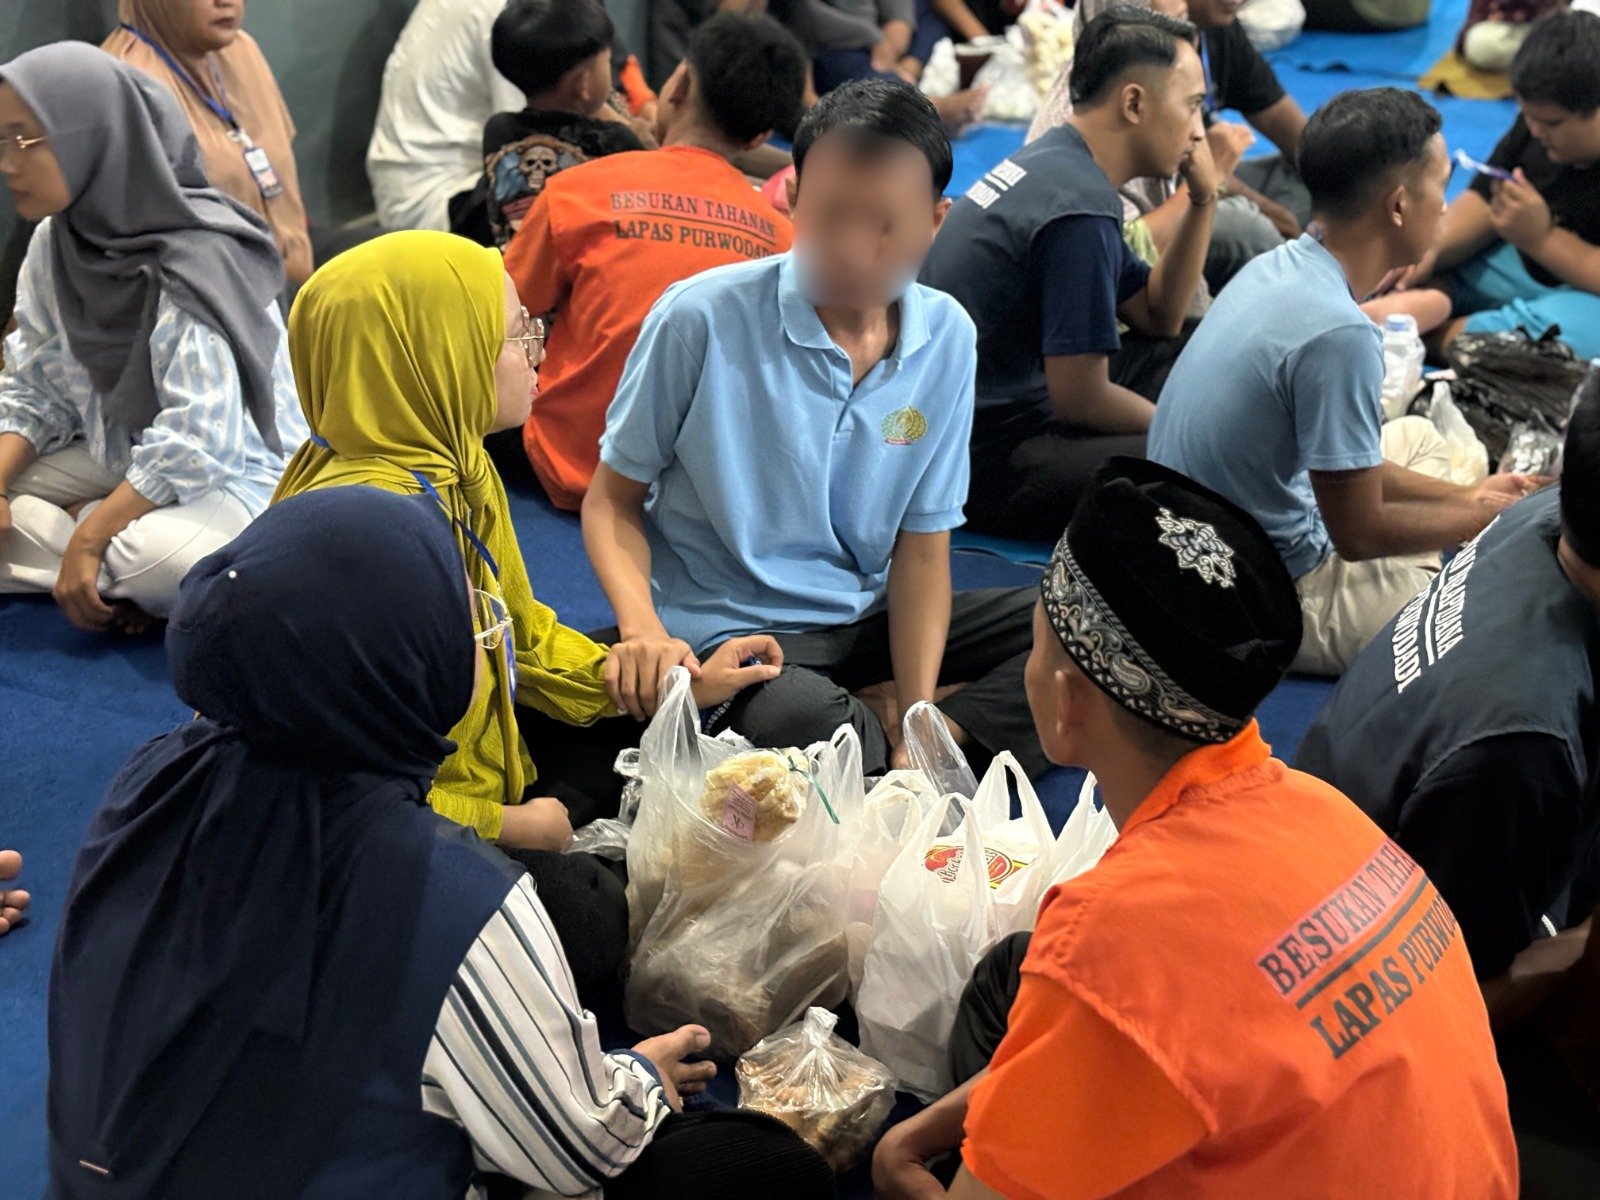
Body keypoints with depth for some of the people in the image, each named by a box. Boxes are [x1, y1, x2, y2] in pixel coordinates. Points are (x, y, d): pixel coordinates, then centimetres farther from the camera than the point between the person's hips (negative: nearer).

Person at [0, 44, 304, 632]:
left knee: (156, 557, -38)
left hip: (234, 470, -7)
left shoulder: (193, 264, -25)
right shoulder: (53, 246, -2)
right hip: (122, 457, 7)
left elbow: (198, 441, -28)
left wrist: (88, 538, -26)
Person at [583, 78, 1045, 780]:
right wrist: (645, 632, -25)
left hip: (865, 617, 5)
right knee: (801, 719, -37)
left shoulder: (946, 338, -2)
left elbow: (923, 544, 1)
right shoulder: (702, 319, -15)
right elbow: (613, 498, -4)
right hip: (724, 631, -5)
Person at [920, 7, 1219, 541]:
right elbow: (1080, 398, -20)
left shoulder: (1052, 160, 9)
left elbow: (1157, 318, 16)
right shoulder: (1079, 210, -21)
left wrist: (1203, 201, 5)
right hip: (986, 462, -11)